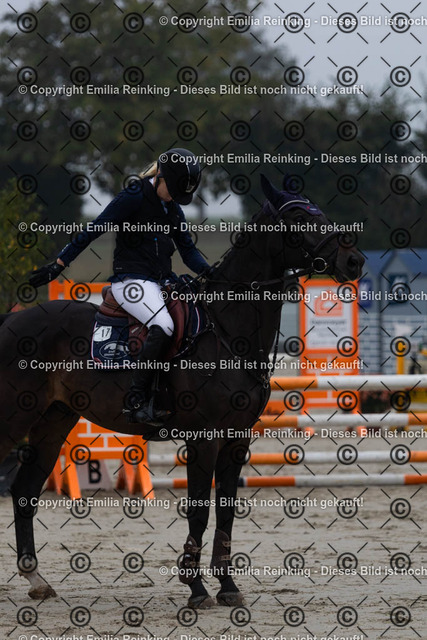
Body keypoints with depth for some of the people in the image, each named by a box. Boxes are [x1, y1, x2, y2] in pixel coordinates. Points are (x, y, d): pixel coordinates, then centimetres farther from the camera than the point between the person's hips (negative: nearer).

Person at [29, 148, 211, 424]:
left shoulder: (173, 207, 17)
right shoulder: (134, 198, -6)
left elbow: (188, 249, 20)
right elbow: (93, 231, -8)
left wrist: (209, 272, 1)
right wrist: (58, 265, -11)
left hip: (163, 281, 9)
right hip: (132, 280, -9)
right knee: (163, 326, -31)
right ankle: (137, 401, -32)